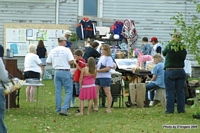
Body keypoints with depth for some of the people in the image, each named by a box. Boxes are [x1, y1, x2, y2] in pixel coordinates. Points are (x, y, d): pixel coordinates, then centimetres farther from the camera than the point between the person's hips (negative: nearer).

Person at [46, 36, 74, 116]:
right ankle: (64, 109, -11)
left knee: (58, 92, 10)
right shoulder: (66, 50, -7)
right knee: (69, 91, 1)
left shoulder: (53, 51, 5)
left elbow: (48, 62, 6)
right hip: (65, 72, -5)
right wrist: (67, 62, 7)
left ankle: (58, 110, 13)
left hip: (56, 71, 5)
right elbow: (71, 61, -14)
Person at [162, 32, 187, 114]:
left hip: (170, 71, -3)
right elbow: (183, 58, 9)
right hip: (181, 71, 3)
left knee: (170, 91, 1)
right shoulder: (183, 49, -3)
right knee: (180, 91, 9)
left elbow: (164, 53, 6)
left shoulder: (169, 47, -12)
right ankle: (181, 109, 11)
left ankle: (170, 109, -1)